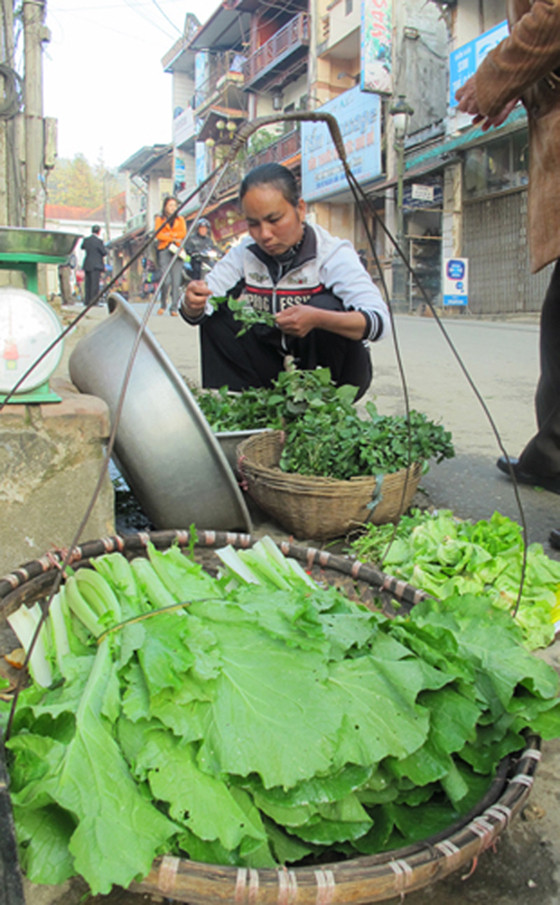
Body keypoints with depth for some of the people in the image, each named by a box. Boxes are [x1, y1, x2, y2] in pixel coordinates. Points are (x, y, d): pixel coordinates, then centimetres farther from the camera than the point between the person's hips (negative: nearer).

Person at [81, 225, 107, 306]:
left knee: (88, 284, 11)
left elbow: (82, 247, 25)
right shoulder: (99, 241, -12)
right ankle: (93, 301, -8)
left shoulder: (86, 240, 6)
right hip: (96, 265, -6)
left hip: (87, 265, 6)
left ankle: (87, 301, 13)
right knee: (95, 284, -5)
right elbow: (104, 253, -6)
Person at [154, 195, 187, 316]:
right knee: (166, 280, -14)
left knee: (176, 281, -6)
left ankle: (174, 308, -3)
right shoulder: (160, 219, 11)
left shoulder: (180, 219, 18)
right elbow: (158, 235, -2)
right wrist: (173, 238, -6)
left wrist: (169, 234, -4)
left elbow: (183, 233, 3)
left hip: (177, 251, 2)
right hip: (164, 251, -2)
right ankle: (162, 305, 6)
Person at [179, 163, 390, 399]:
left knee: (326, 307, -31)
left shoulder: (332, 254, -18)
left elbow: (380, 321, -31)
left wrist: (317, 319, -48)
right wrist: (193, 304, -35)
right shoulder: (244, 254, -5)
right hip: (277, 370, 4)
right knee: (218, 313, -10)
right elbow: (197, 313, -10)